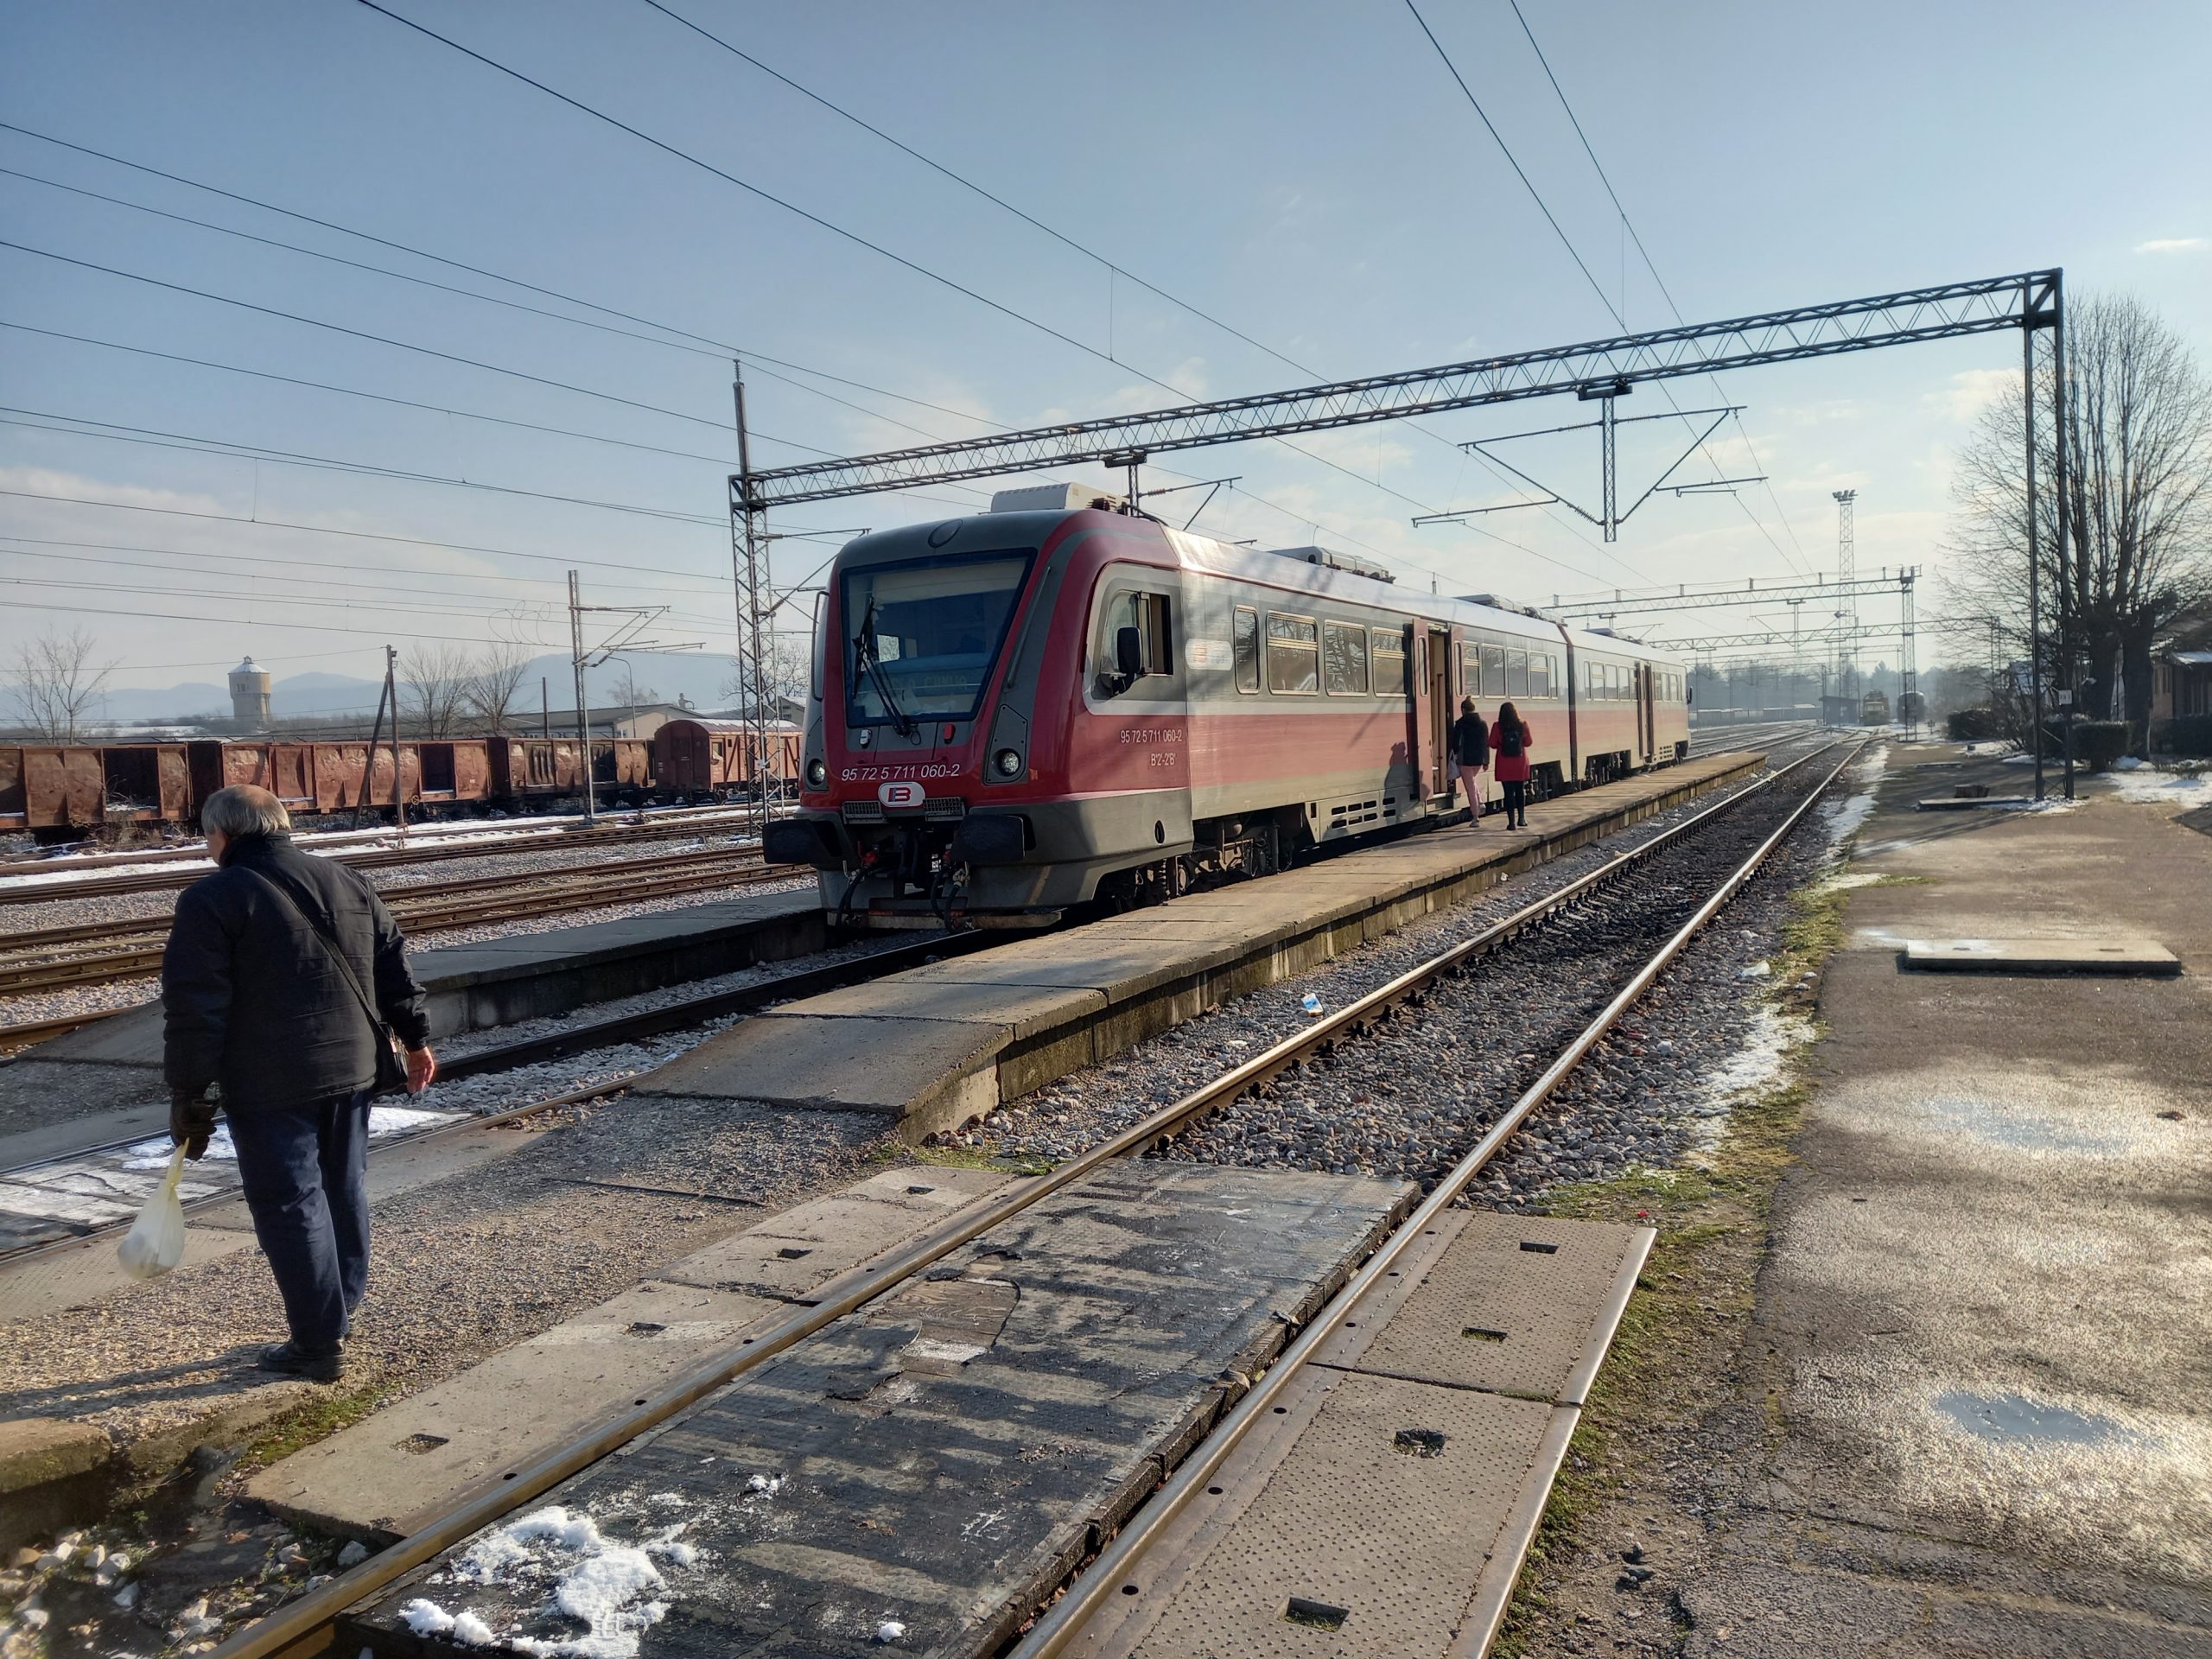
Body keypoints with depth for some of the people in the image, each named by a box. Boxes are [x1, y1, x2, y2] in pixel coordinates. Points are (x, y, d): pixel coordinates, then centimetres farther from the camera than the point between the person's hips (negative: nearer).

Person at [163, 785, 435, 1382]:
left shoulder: (212, 899, -9)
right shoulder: (347, 883, 9)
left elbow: (195, 1009, -13)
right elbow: (396, 969, 11)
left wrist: (187, 1093, -7)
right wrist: (416, 1038, 17)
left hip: (269, 1086, -6)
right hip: (352, 1069, 6)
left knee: (290, 1207, 2)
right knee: (344, 1192, 17)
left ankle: (318, 1345, 7)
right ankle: (339, 1314, 29)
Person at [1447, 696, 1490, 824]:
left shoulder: (1460, 724, -9)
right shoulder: (1482, 723, 5)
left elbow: (1455, 742, -8)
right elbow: (1486, 742, 9)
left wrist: (1455, 756, 7)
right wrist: (1486, 760, 14)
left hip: (1466, 760, -5)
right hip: (1479, 760, 5)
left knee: (1470, 788, 2)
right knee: (1472, 781, 31)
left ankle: (1475, 818, 3)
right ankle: (1480, 802, 9)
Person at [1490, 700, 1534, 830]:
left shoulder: (1498, 727, -9)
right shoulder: (1523, 725, -5)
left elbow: (1492, 744, -5)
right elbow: (1528, 742, 3)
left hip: (1504, 765, -2)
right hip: (1520, 762, 2)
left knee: (1509, 792, 1)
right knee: (1520, 790, 16)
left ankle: (1512, 821, -1)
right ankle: (1522, 817, 18)